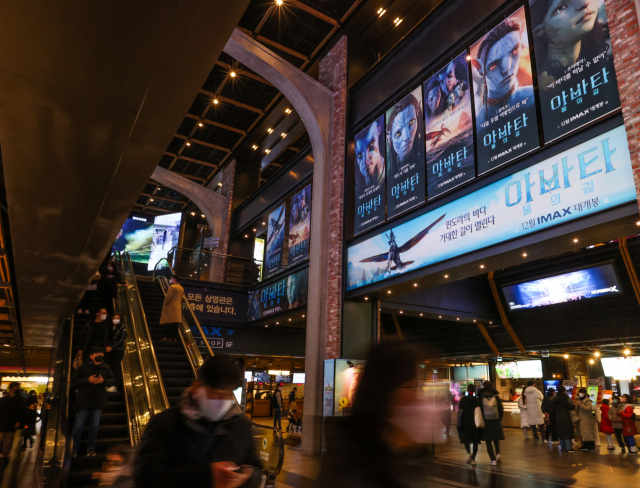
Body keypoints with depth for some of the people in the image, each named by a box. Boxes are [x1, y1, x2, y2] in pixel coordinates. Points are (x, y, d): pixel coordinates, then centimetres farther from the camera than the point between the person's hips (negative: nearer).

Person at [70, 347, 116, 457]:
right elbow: (72, 383, -8)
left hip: (98, 402, 2)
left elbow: (113, 381, 5)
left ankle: (91, 449, 23)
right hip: (84, 401, -2)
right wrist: (88, 380, -20)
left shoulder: (106, 368, 3)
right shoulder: (84, 367, -5)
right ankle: (74, 449, 19)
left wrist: (104, 380, -15)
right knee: (79, 426, 2)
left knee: (94, 426, 9)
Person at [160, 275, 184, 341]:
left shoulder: (172, 287, -12)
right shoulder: (181, 288, 14)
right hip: (178, 308, 8)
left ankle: (168, 336, -7)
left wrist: (164, 304, -4)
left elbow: (168, 297, -15)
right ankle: (174, 337, 6)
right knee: (175, 323, 7)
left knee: (169, 323, -5)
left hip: (170, 308, -8)